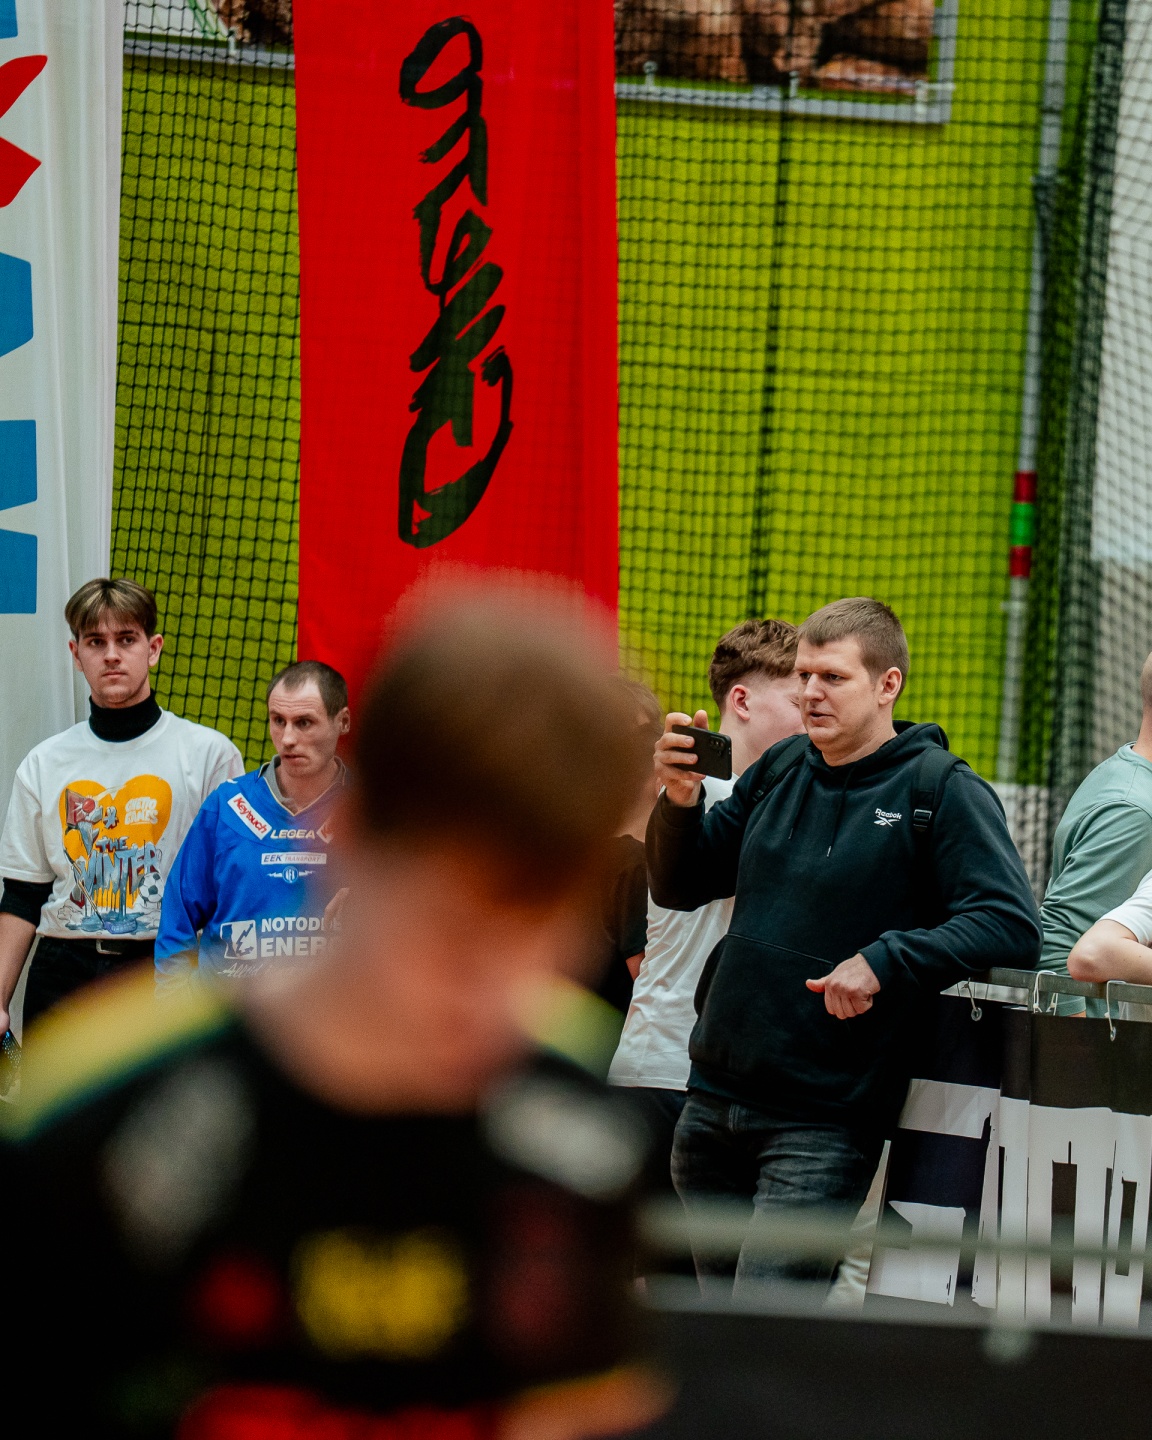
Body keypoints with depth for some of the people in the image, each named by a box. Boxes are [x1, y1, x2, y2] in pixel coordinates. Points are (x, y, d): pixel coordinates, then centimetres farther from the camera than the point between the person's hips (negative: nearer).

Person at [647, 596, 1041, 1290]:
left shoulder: (941, 790, -7)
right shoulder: (779, 771, 10)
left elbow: (1014, 927, -16)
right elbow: (680, 887, 14)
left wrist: (884, 960, -24)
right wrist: (680, 799, -5)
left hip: (827, 1122, -6)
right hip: (715, 1102, 6)